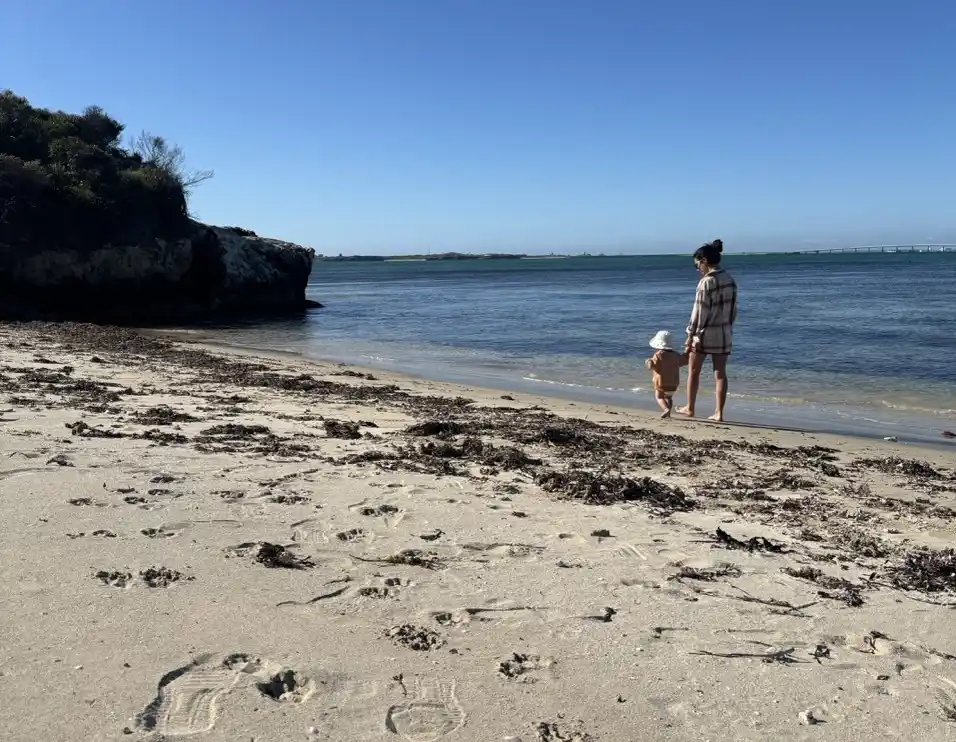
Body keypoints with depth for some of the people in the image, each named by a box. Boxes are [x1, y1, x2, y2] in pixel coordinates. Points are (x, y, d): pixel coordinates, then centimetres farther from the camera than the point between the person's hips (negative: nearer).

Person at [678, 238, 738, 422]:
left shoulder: (706, 282, -16)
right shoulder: (730, 280, 6)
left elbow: (699, 312, -16)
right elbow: (733, 309, 10)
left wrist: (690, 337, -12)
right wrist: (727, 327, 18)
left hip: (705, 333, -6)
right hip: (724, 333, 6)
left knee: (693, 371, 11)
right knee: (720, 373, 7)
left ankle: (690, 408, 20)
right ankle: (719, 413, 8)